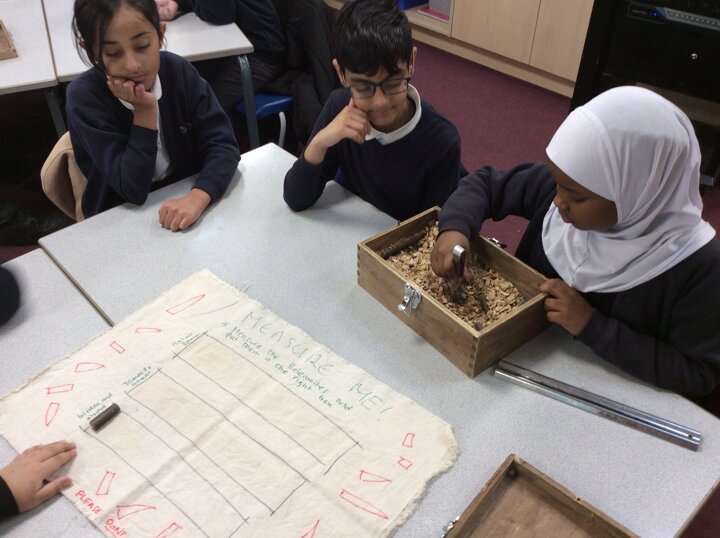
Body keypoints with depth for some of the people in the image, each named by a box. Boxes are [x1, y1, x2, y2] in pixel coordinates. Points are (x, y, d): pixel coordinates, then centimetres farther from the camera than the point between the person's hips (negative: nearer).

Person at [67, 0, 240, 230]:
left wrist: (197, 198, -32)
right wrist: (145, 111, -24)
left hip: (185, 201, 2)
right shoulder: (84, 97, -17)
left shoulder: (179, 71, -8)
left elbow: (222, 144, -15)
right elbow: (133, 190, -20)